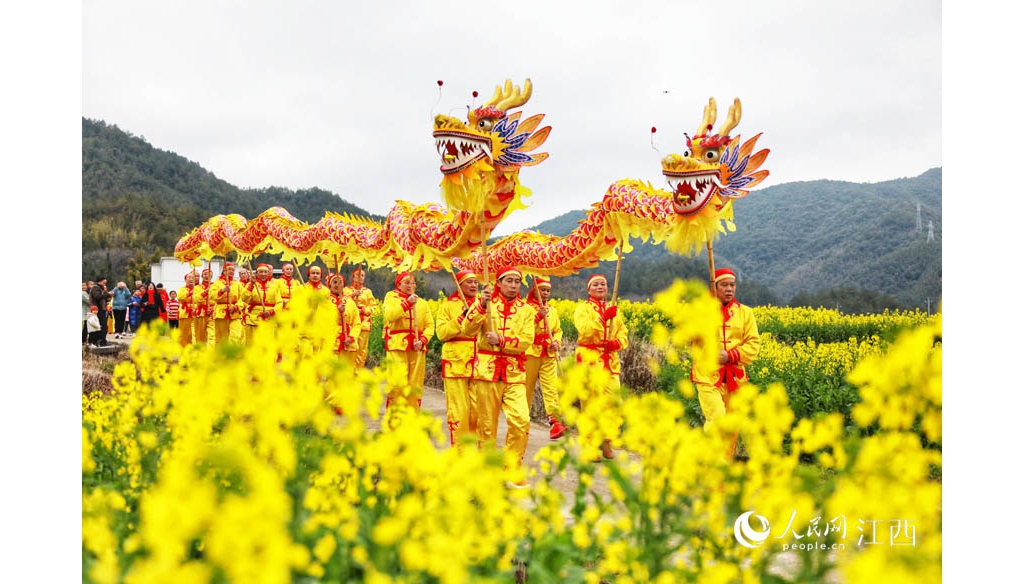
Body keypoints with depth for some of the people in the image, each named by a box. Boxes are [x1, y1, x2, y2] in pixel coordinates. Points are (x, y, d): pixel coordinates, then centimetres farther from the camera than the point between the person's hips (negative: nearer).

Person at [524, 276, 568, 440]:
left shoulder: (552, 310, 14)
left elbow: (558, 330, 20)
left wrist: (556, 342, 0)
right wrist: (539, 316, -21)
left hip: (549, 354, 4)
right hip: (531, 353, -4)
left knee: (551, 386, -9)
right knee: (527, 388, 5)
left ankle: (554, 421, -18)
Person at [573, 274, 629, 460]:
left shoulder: (614, 310, 18)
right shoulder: (583, 309, 2)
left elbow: (623, 333, 16)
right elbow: (585, 331, -15)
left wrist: (617, 342, -6)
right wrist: (603, 317, -25)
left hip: (610, 361, 4)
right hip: (589, 361, -4)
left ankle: (607, 444, 14)